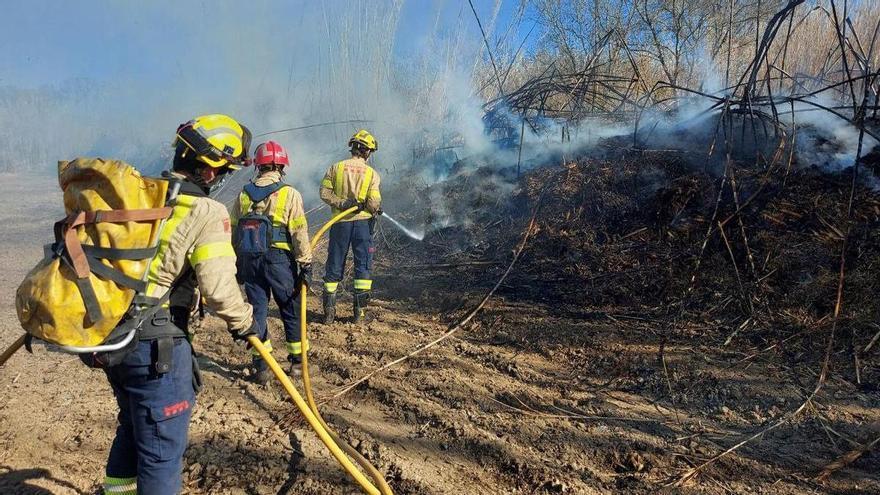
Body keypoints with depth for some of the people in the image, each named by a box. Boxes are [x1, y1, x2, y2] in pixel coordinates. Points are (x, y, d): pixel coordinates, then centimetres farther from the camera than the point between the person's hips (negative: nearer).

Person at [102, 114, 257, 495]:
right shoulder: (207, 213, -16)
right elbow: (218, 287, -22)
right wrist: (243, 323, -4)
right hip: (157, 343, -8)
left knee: (133, 422, 30)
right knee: (162, 446, 9)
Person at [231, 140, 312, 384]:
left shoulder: (243, 195, 7)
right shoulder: (289, 194, -7)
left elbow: (234, 232, 11)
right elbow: (299, 233, -11)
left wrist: (237, 264, 20)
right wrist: (306, 264, -5)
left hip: (250, 261, 4)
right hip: (279, 260, -3)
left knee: (257, 309, 11)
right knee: (291, 309, 11)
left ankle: (261, 365, 13)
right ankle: (297, 359, 21)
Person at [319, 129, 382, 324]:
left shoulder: (335, 168, 1)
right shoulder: (372, 173, -4)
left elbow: (325, 193, -7)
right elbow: (374, 203, -10)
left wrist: (342, 203, -8)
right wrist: (376, 209, 11)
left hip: (340, 223, 2)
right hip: (363, 222, -1)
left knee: (334, 266, 9)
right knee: (363, 266, 7)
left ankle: (329, 311, 10)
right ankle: (359, 311, 6)